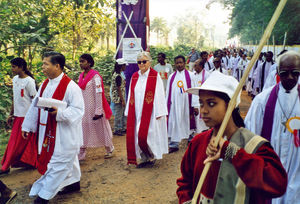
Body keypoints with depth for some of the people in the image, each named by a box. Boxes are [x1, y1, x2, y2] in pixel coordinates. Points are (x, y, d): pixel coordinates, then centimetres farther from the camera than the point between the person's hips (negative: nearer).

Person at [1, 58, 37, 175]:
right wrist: (11, 114, 17)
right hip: (18, 115, 7)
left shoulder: (29, 81, -14)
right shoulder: (15, 79, 10)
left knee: (16, 142, -1)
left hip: (26, 115, -7)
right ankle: (30, 162, 25)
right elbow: (15, 98, 16)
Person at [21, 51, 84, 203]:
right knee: (68, 159, 21)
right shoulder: (45, 84, 7)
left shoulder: (70, 86, -17)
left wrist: (59, 112, -32)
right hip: (48, 132, 7)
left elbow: (78, 110, -19)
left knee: (57, 163, 1)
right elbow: (35, 106, 14)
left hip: (64, 134, -7)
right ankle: (74, 182, 37)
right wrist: (27, 126, 17)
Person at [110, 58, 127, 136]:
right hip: (118, 98, -10)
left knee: (124, 113, 18)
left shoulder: (115, 74, 9)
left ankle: (123, 128, 28)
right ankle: (116, 130, 12)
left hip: (117, 98, 10)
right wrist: (122, 100, -18)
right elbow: (119, 89, -21)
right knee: (118, 115, 1)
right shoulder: (118, 76, -20)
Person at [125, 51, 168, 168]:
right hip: (136, 113, 5)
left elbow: (159, 95, -7)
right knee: (136, 135, 3)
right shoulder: (134, 77, 11)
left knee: (144, 135, -8)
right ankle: (143, 158, 18)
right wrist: (129, 112, 10)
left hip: (150, 113, -5)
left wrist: (160, 113, -12)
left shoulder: (155, 76, -4)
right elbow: (131, 96, 13)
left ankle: (152, 156, 16)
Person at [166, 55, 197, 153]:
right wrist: (167, 105, 4)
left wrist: (195, 105, -7)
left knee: (188, 122, 7)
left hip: (186, 104, -2)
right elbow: (168, 92, 9)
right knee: (174, 123, 0)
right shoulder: (171, 77, 8)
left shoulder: (190, 75, 1)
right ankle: (174, 144, 4)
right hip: (175, 105, 2)